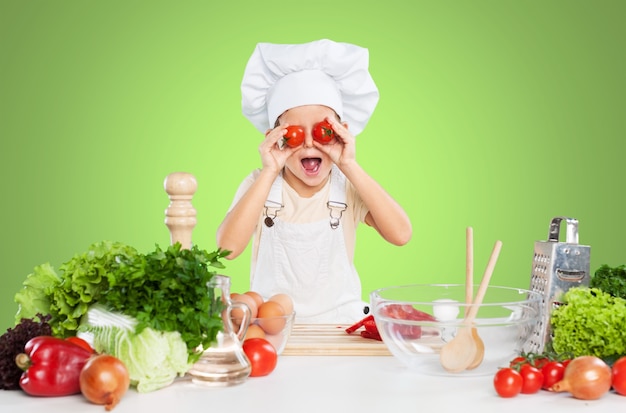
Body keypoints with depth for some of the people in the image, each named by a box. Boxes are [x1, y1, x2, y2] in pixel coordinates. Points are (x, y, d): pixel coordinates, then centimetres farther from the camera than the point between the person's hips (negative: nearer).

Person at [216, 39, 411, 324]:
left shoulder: (349, 188, -2)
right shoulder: (259, 185, -2)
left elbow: (401, 235, -18)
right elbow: (228, 248, -18)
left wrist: (349, 166, -18)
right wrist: (269, 172, -18)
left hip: (340, 324, 2)